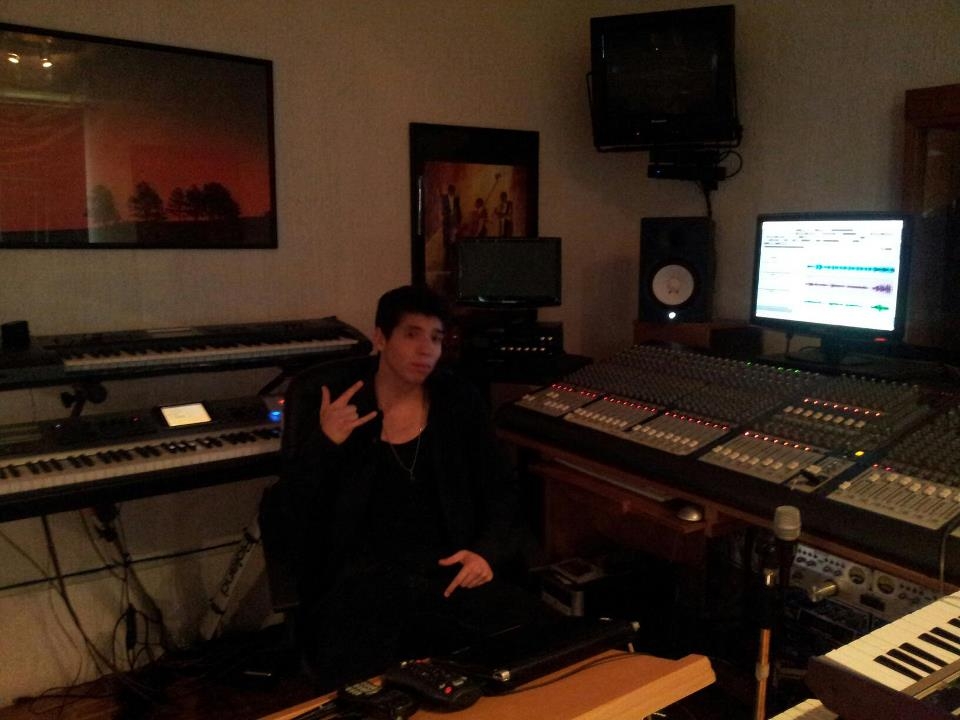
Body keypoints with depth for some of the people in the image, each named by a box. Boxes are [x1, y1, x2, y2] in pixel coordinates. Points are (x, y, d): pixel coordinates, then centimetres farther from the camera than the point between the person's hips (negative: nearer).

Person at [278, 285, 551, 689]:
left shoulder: (459, 402, 7)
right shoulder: (336, 405, 0)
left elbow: (500, 489, 11)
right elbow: (300, 513, -1)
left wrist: (488, 551, -8)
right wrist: (325, 444, -18)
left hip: (447, 568, 3)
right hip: (364, 574, -2)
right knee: (356, 684, -33)